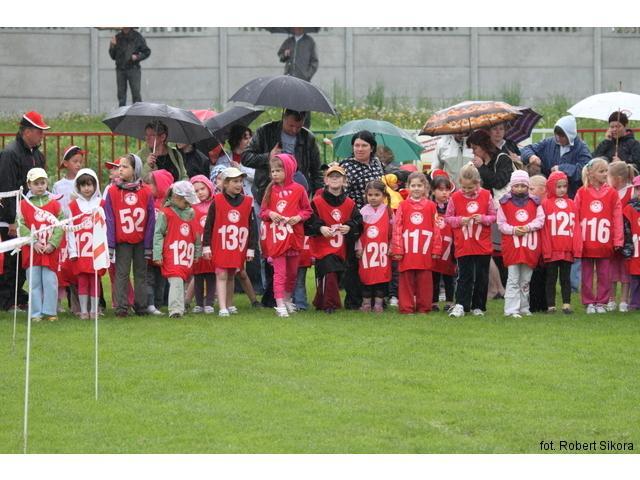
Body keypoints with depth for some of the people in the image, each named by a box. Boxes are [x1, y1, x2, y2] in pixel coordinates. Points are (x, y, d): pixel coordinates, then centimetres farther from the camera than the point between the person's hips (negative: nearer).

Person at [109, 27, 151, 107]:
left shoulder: (137, 37, 0)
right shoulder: (118, 38, 9)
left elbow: (147, 52, 5)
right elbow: (113, 56, 12)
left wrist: (138, 57, -13)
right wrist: (113, 46, -5)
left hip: (133, 69, -3)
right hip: (120, 70, 3)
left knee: (136, 93, -8)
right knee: (121, 94, 2)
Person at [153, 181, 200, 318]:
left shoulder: (191, 213, 15)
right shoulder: (165, 214, -5)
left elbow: (196, 235, 22)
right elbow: (158, 234, -6)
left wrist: (197, 253, 22)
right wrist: (157, 255, -11)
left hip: (187, 255, 6)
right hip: (172, 256, -6)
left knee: (183, 280, 11)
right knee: (176, 281, -17)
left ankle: (180, 307, 20)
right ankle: (176, 309, -22)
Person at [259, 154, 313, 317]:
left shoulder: (298, 190, -2)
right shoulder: (271, 190, 1)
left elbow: (308, 210, 6)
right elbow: (262, 212, 7)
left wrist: (299, 217, -13)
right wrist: (270, 214, -14)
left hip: (294, 236, 1)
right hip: (276, 237, -1)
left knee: (292, 272, 14)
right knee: (279, 272, -5)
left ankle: (287, 299, 32)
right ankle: (280, 305, -4)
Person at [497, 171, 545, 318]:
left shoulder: (534, 202, 8)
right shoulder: (505, 202, 2)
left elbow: (540, 220, 2)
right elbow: (501, 224, 1)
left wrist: (528, 227, -14)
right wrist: (513, 230, -15)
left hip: (530, 245, 3)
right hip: (512, 244, -2)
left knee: (525, 281, 11)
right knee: (513, 280, -5)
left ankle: (524, 308, 20)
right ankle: (512, 310, -5)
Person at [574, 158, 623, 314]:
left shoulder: (611, 193, 1)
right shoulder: (582, 193, 0)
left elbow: (617, 218, 0)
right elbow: (575, 217, 1)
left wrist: (617, 240, -4)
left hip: (604, 242, 0)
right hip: (586, 241, 0)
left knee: (604, 274, 6)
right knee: (587, 274, 6)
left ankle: (601, 302, 15)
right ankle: (589, 302, 15)